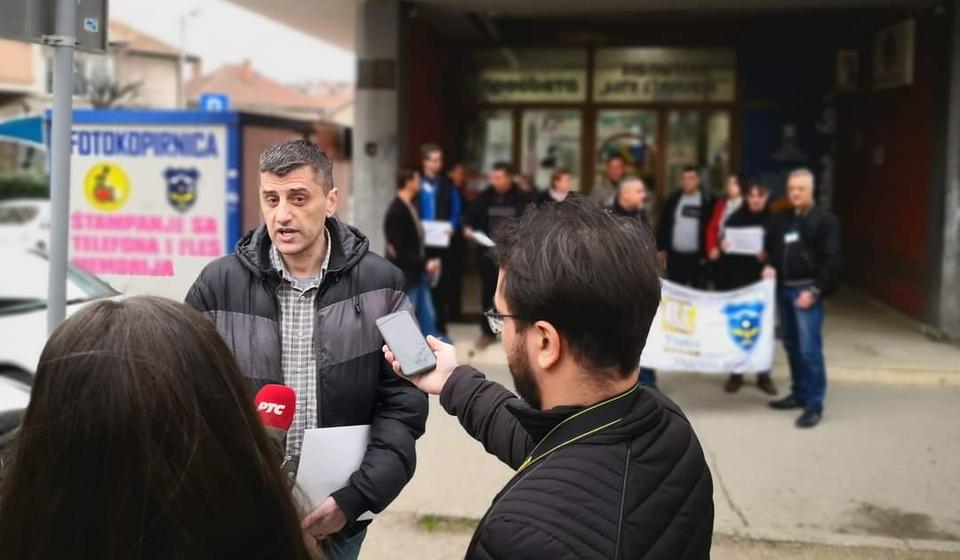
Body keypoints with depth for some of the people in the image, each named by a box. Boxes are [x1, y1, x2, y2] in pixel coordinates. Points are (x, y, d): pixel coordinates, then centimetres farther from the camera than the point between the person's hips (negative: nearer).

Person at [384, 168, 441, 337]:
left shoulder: (409, 207, 11)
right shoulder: (396, 211, -18)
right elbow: (400, 250, -20)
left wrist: (424, 264, 6)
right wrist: (424, 264, -17)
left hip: (416, 273, 9)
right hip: (404, 275, -9)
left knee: (427, 317, 14)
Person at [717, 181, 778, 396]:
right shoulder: (735, 219, 5)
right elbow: (722, 245, 7)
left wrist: (769, 257, -22)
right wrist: (722, 247, -15)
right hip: (737, 281, 1)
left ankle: (764, 375, 16)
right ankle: (736, 373, 15)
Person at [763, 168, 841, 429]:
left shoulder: (824, 220, -6)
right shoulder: (781, 219, 13)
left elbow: (831, 260, -11)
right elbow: (771, 248, 22)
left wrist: (815, 290, -17)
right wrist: (770, 267, 0)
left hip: (806, 290, -7)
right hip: (783, 288, 7)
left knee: (809, 349, -9)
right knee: (791, 345, 13)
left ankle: (814, 405, -3)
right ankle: (799, 394, 25)